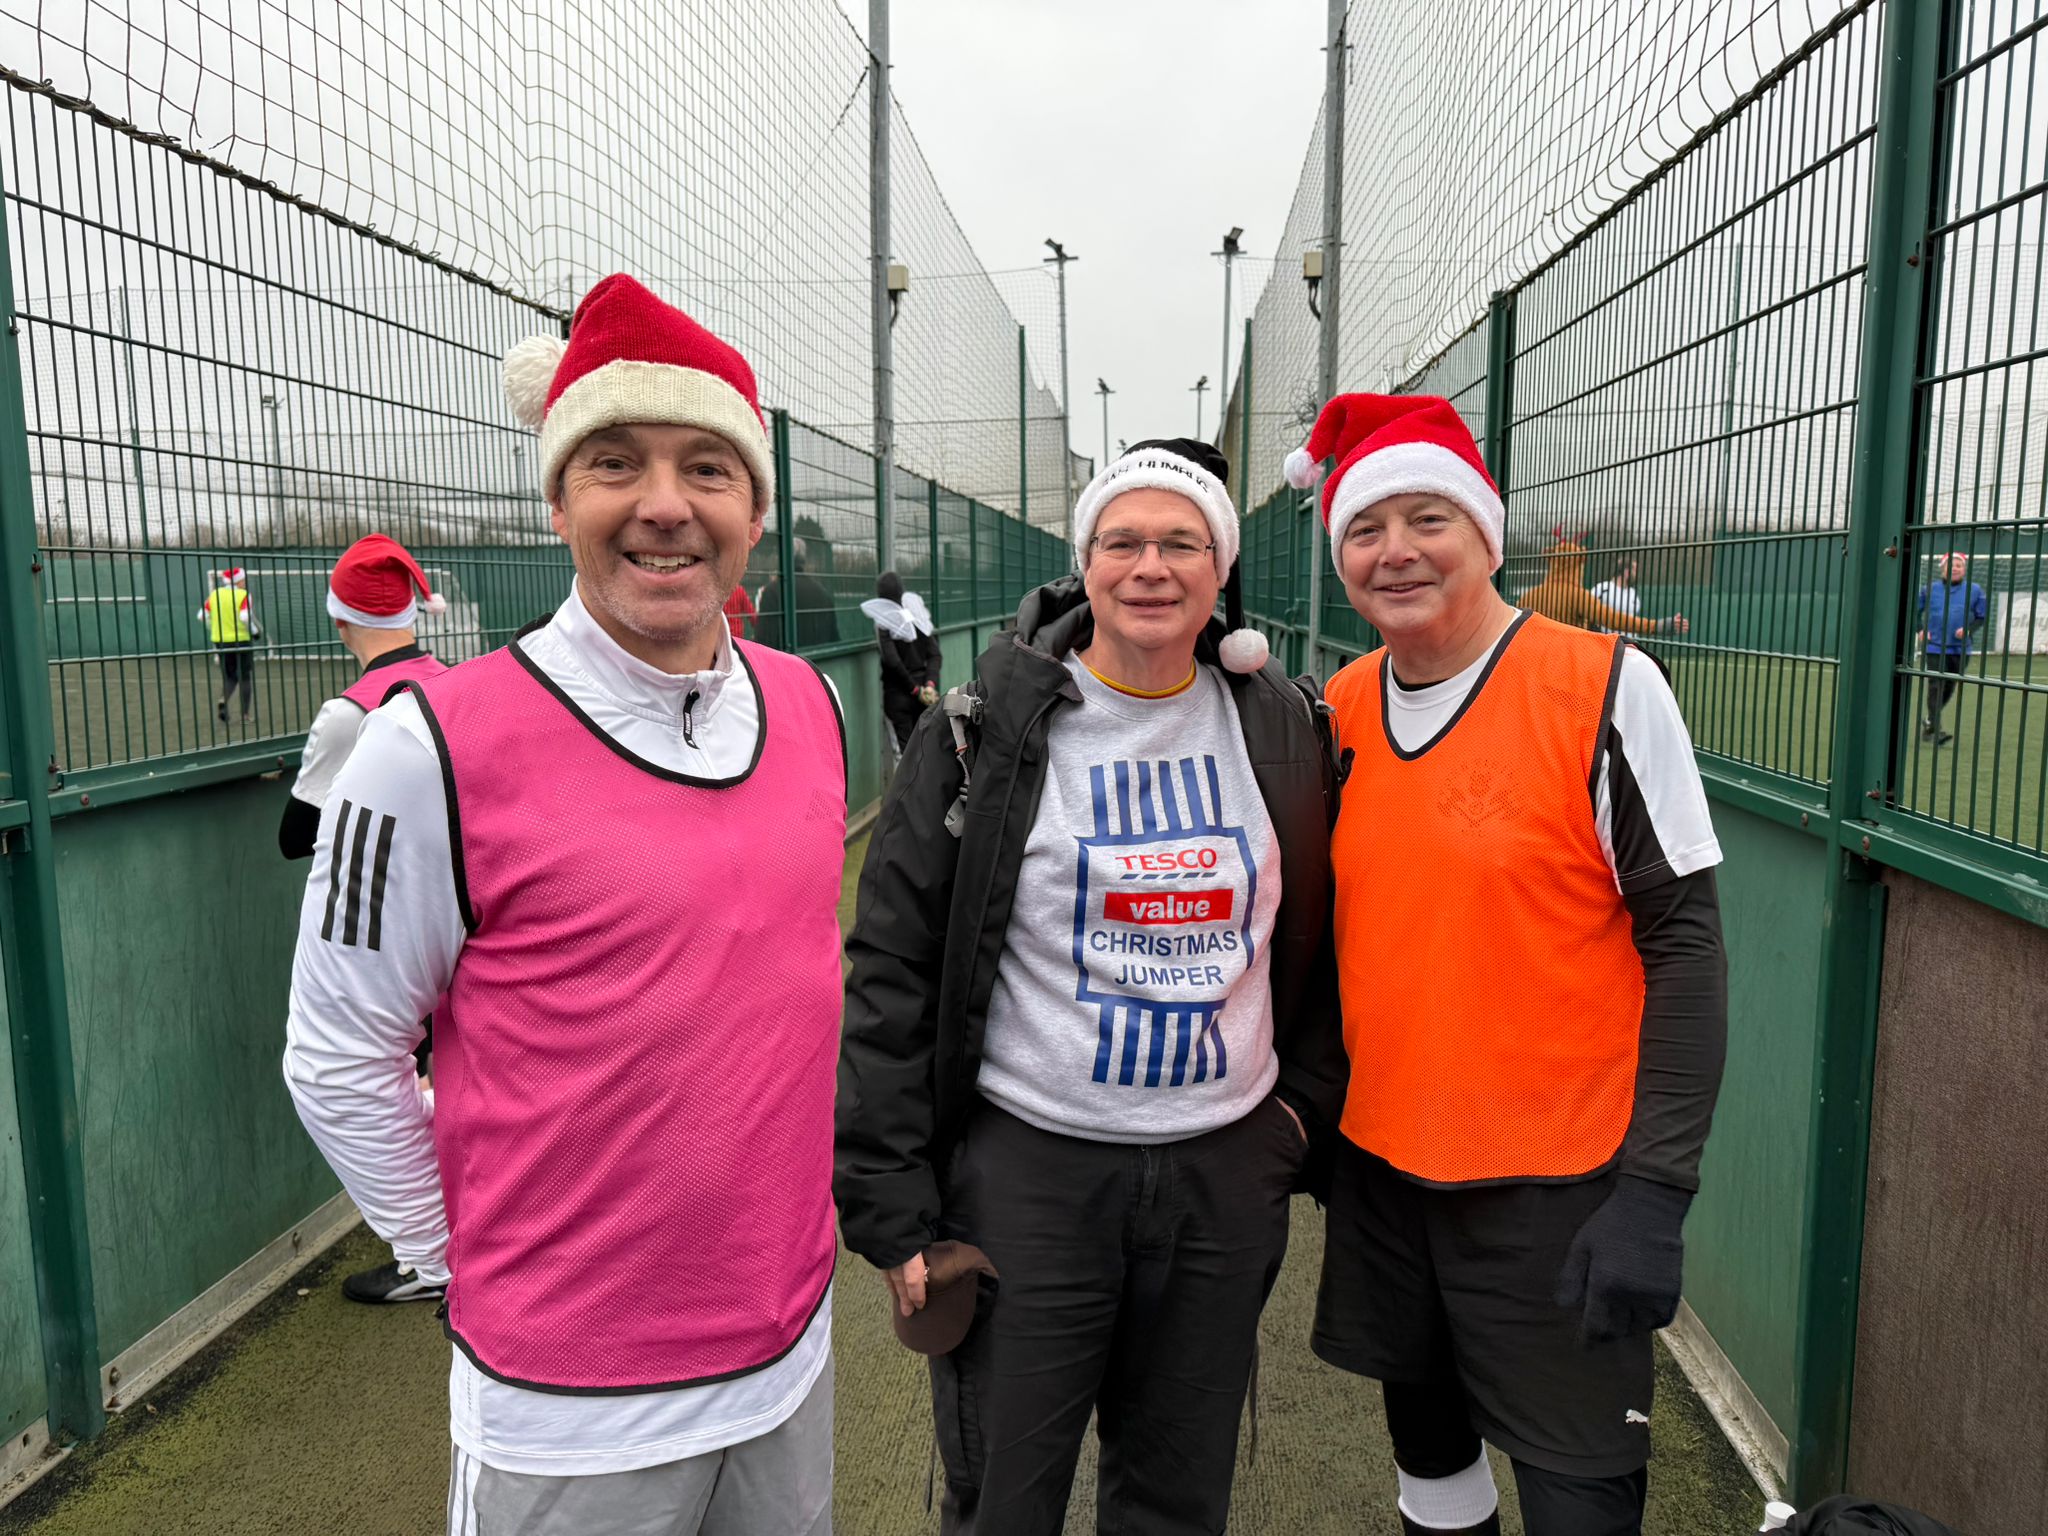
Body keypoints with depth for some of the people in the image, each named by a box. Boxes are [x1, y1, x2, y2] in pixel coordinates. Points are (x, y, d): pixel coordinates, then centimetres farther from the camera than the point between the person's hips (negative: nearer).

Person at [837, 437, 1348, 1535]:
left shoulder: (1282, 727, 3)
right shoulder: (986, 730, -7)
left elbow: (1315, 938, 14)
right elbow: (892, 971, -7)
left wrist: (1305, 1103, 8)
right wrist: (891, 1206, -8)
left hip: (1228, 1169, 3)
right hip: (1027, 1166, -3)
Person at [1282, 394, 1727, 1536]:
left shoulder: (1606, 688, -13)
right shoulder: (1339, 710, 2)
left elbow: (1683, 940, -13)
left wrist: (1657, 1191, -17)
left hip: (1557, 1185, -4)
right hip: (1380, 1164, 5)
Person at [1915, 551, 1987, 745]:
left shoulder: (1974, 590, 5)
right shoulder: (1930, 589, 3)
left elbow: (1982, 616, 8)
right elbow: (1914, 610, 13)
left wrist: (1968, 629, -9)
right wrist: (1920, 630, 0)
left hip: (1960, 649, 2)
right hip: (1934, 646, -2)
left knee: (1950, 687, 11)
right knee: (1936, 685, -11)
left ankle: (1930, 722, 29)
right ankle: (1935, 729, -12)